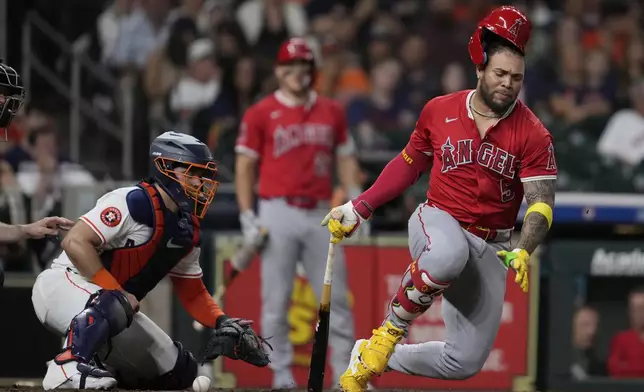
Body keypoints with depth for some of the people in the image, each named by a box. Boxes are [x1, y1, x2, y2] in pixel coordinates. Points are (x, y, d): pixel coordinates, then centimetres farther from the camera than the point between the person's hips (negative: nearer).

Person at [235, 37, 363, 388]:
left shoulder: (331, 112, 12)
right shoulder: (260, 114, 2)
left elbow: (345, 158, 16)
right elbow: (245, 166, 2)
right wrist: (247, 217, -4)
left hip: (320, 214, 3)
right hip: (278, 212, -3)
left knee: (336, 297, 2)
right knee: (276, 300, -2)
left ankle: (344, 373, 7)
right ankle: (281, 374, 4)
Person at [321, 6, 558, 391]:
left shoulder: (532, 134, -8)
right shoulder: (439, 111, -1)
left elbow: (541, 203, -13)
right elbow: (409, 165, 14)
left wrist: (523, 252, -32)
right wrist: (358, 208, 11)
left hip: (490, 248, 2)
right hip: (438, 221, -1)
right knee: (449, 255, -42)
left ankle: (375, 359, 19)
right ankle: (391, 332, -21)